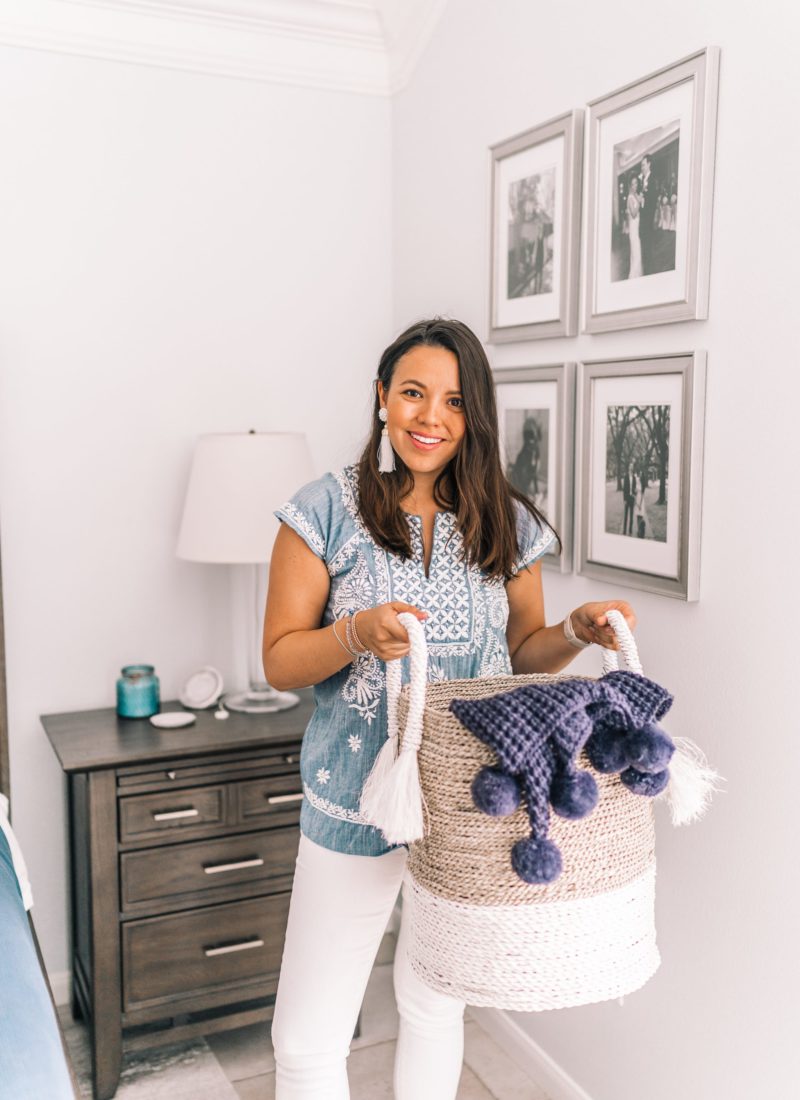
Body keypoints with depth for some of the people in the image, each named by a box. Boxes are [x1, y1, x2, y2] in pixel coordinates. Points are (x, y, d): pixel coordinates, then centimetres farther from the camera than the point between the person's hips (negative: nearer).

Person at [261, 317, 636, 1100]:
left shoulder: (507, 523, 1)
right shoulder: (327, 510, -7)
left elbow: (522, 652, 11)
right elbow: (280, 661, -7)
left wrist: (578, 630, -9)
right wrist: (357, 634, -25)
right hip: (357, 796, -2)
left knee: (436, 1005, 21)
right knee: (307, 1036, 4)